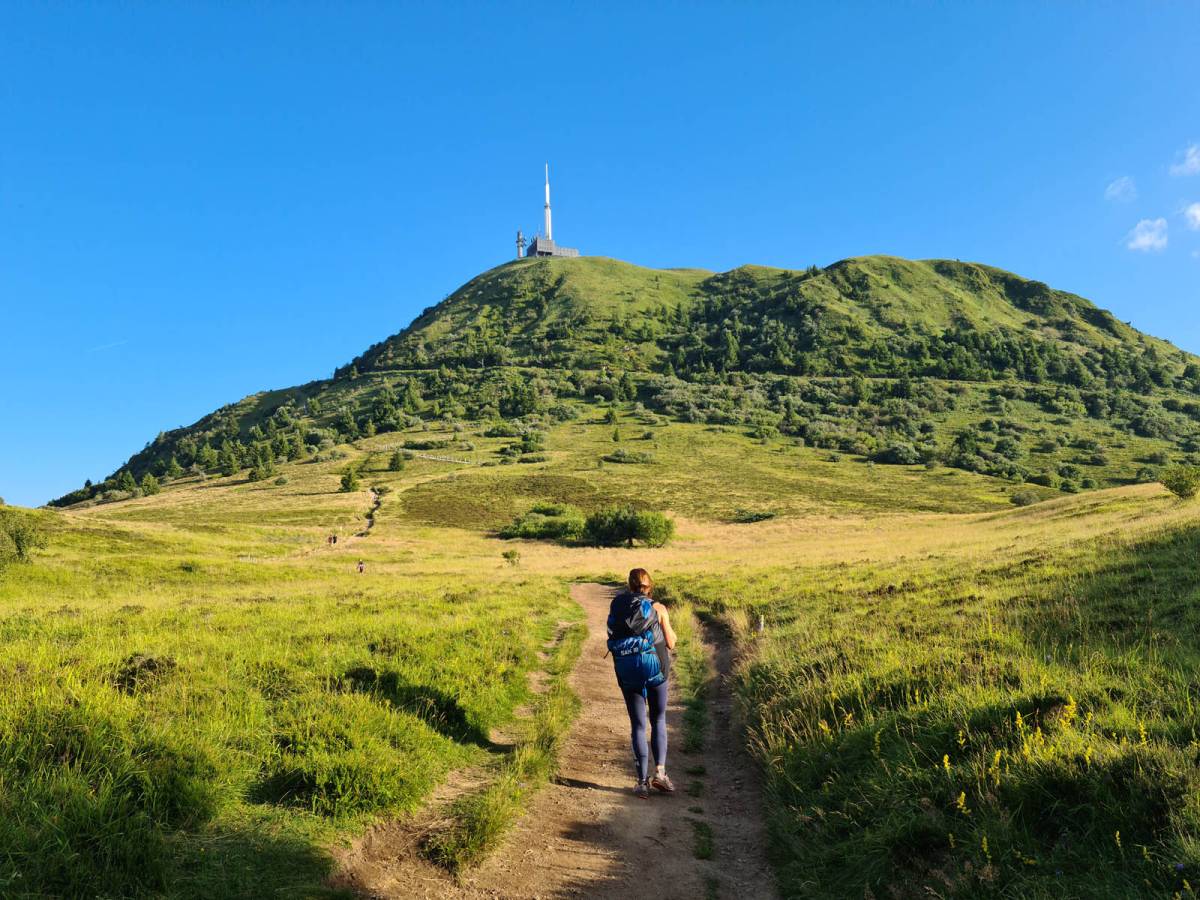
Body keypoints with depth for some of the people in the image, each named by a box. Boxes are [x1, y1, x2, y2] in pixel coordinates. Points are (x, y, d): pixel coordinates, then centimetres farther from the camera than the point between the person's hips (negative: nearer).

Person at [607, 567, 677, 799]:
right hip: (654, 666, -2)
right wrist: (670, 630, 24)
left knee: (638, 725, 10)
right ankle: (660, 771, 1)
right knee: (659, 721, 15)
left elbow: (614, 638, 14)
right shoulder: (658, 609, 0)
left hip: (626, 671, 2)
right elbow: (670, 644, 4)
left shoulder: (617, 607, 7)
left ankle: (642, 781, 7)